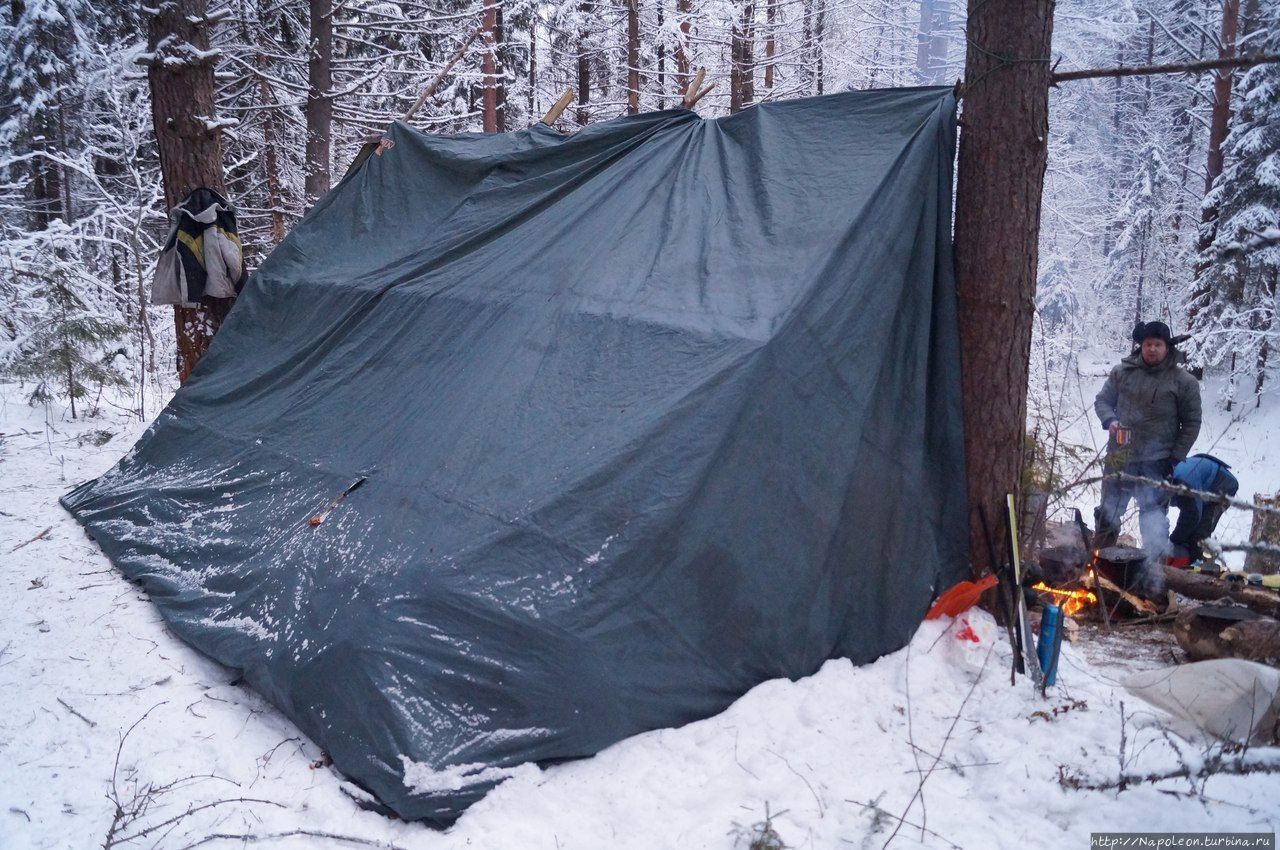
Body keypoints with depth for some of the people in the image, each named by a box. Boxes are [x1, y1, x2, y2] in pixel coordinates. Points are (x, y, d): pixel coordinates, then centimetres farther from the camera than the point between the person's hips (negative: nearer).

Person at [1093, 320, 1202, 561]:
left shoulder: (1183, 381, -4)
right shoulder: (1122, 372, 2)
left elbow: (1191, 423, 0)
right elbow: (1102, 400, 10)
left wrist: (1176, 458, -5)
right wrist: (1110, 420, -11)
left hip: (1156, 463, -2)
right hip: (1119, 458, 3)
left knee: (1153, 521, 5)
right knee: (1108, 512, 14)